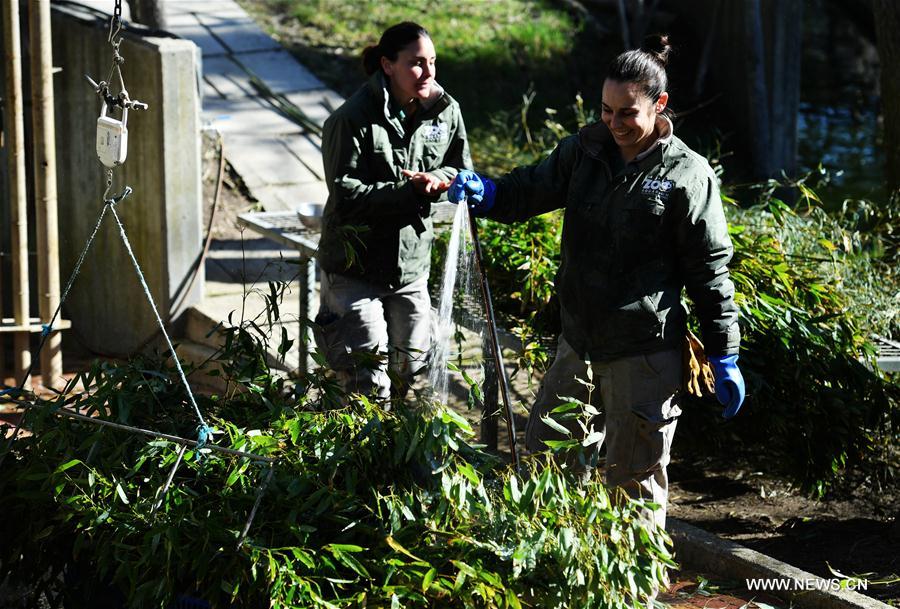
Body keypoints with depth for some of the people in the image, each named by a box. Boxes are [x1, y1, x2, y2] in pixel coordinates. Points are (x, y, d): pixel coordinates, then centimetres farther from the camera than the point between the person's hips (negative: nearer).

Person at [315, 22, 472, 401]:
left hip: (412, 265, 6)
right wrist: (411, 191, -29)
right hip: (355, 267, -6)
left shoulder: (445, 111, -2)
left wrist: (436, 179, -15)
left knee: (412, 361, 15)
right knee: (369, 372, -9)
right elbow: (346, 197, -22)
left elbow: (461, 170, 9)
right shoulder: (352, 120, -19)